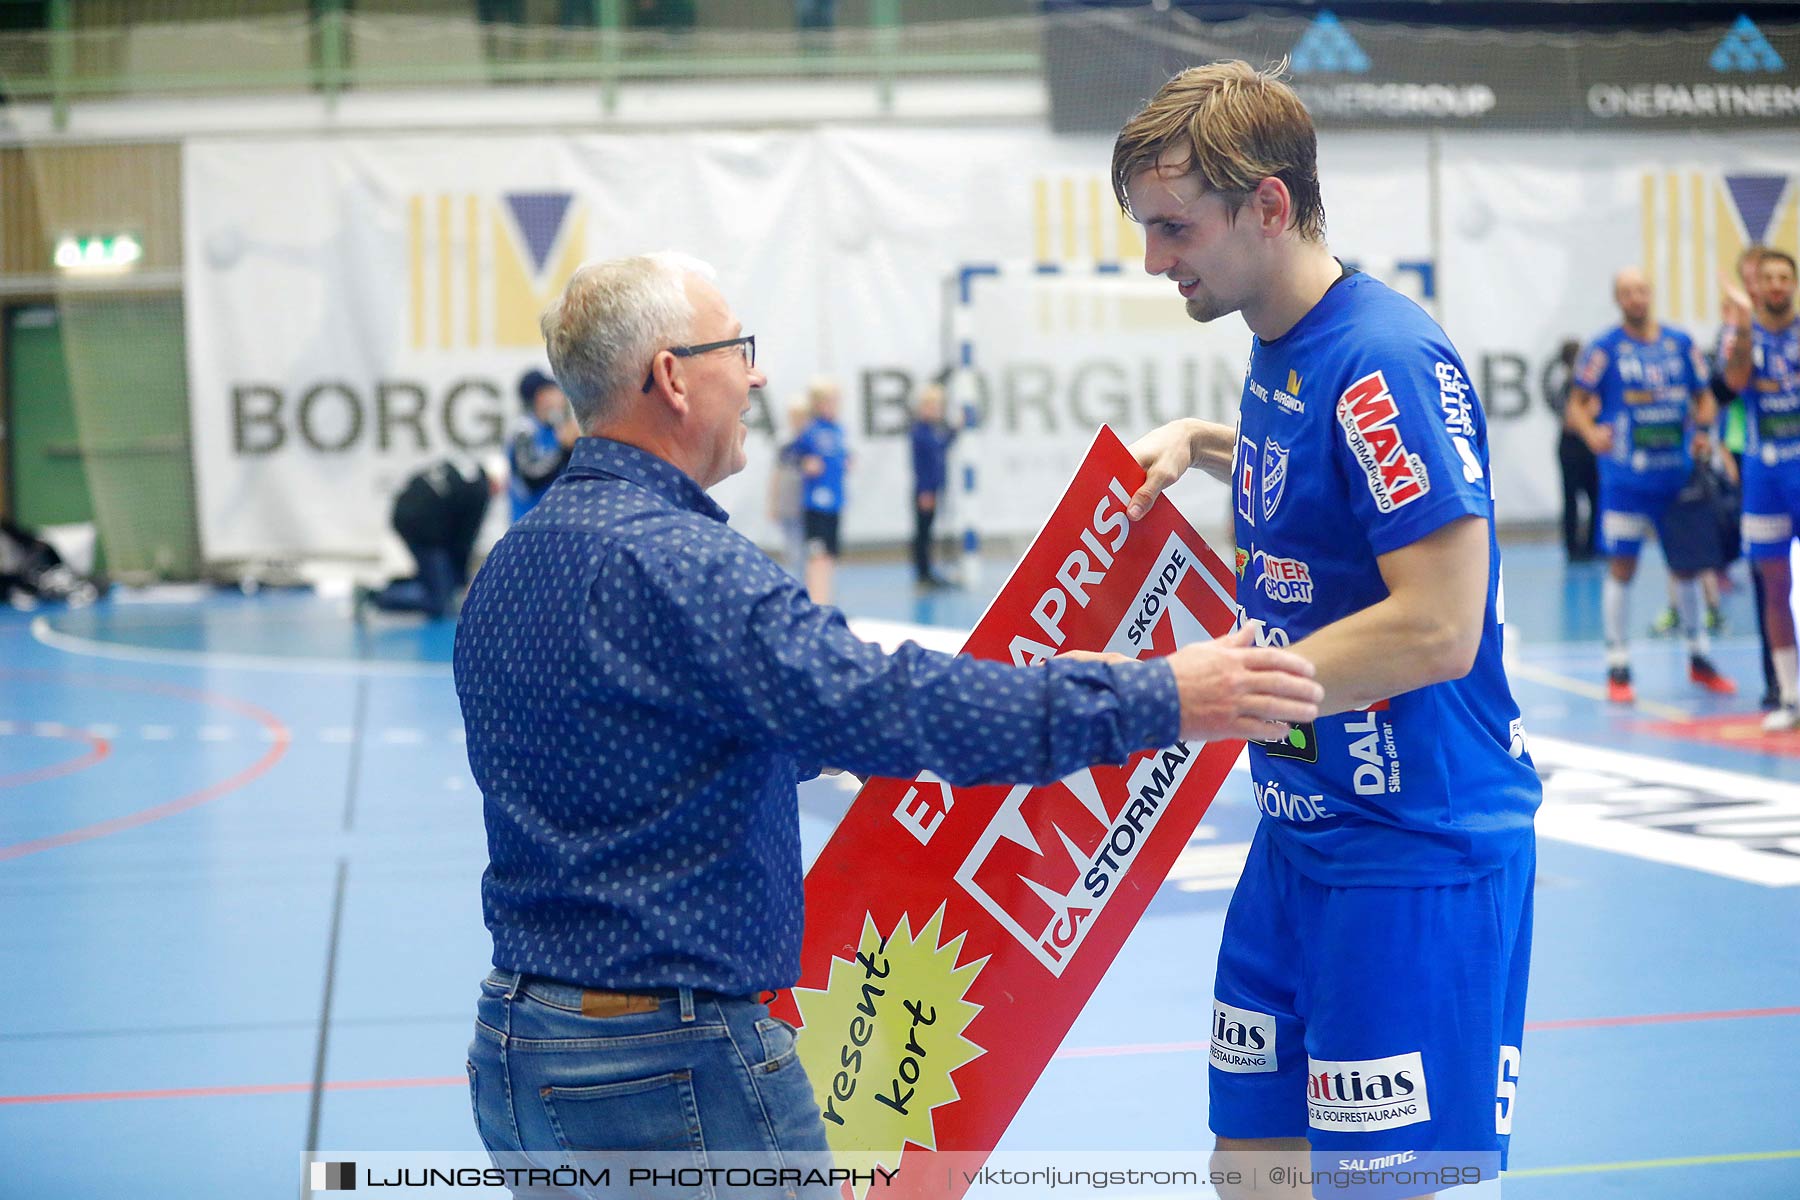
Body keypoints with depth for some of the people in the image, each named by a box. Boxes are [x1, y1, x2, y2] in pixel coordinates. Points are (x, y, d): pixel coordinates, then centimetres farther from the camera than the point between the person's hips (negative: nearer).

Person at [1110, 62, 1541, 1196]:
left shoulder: (1386, 360, -19)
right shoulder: (1277, 352, 10)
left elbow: (1439, 629, -24)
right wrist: (1199, 442, 14)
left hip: (1416, 851, -9)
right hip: (1301, 834, 9)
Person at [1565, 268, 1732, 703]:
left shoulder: (1680, 344, 7)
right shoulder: (1604, 348, -4)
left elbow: (1704, 397, 15)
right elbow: (1577, 402, -1)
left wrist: (1703, 417, -6)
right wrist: (1590, 432, -20)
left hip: (1678, 476, 4)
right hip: (1626, 478, -3)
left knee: (1686, 566, 12)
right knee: (1622, 567, -4)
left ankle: (1700, 658, 27)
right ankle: (1618, 668, 4)